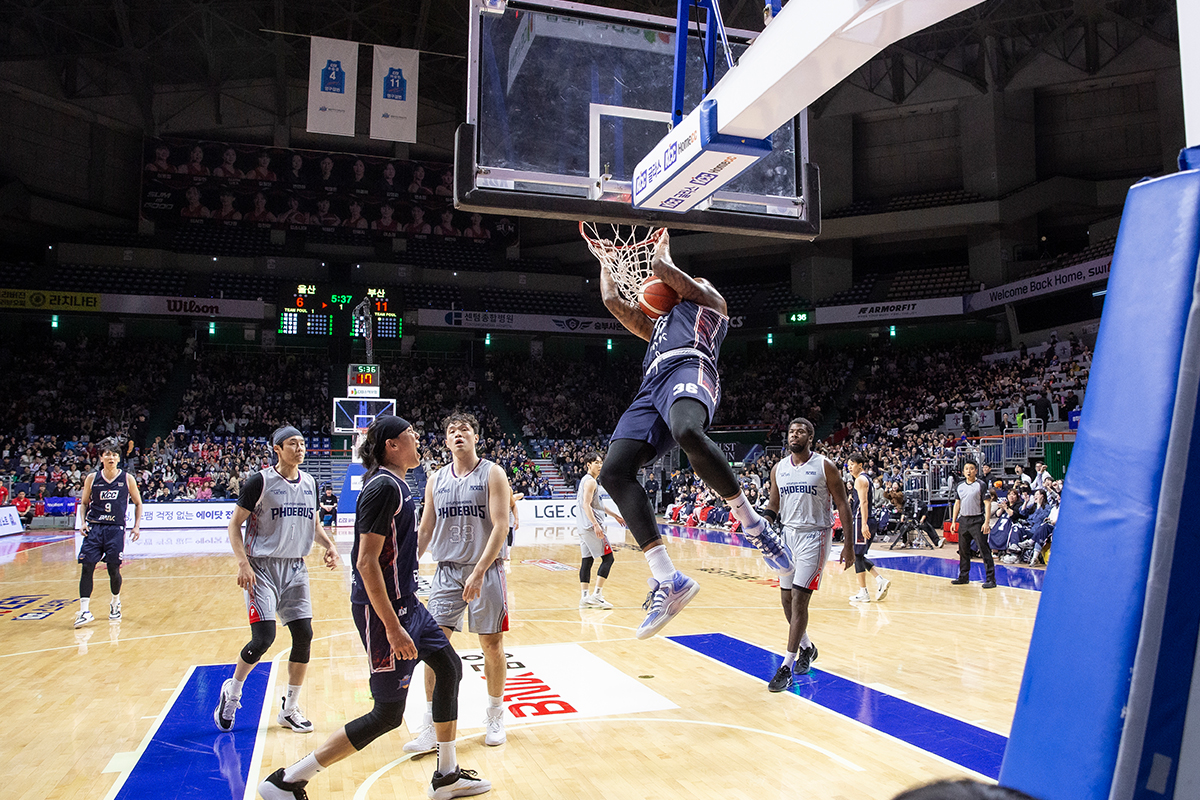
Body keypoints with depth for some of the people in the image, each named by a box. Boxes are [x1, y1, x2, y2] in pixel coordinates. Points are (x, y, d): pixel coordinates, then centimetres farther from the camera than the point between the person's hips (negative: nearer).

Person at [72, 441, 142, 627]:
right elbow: (84, 503, 14)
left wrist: (137, 526, 2)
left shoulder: (127, 479, 0)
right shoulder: (92, 479, 2)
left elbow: (138, 503, 9)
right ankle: (84, 611, -4)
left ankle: (115, 603, 27)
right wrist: (83, 521, -2)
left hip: (116, 529, -1)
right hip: (94, 528, 1)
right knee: (87, 567, -8)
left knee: (113, 569, 2)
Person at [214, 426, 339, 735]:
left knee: (304, 635, 1)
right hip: (263, 568, -5)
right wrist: (243, 562, -17)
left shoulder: (309, 483, 8)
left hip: (296, 569, 6)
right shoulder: (260, 481, -9)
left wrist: (328, 545, 0)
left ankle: (289, 709, 16)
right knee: (263, 637, -11)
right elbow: (235, 524, -6)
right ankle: (231, 691, 19)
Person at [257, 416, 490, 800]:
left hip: (404, 602, 10)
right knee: (387, 714, -3)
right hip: (385, 610, -10)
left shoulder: (395, 484, 10)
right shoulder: (384, 487, -20)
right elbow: (367, 562, -24)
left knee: (449, 668, 17)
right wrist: (393, 628, -25)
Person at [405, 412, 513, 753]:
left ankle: (495, 714, 26)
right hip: (447, 570, 3)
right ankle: (431, 726, 8)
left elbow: (501, 526, -13)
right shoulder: (436, 480, 7)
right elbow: (425, 531, 13)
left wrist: (478, 572, -22)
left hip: (486, 570, -3)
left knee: (492, 645, 6)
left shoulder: (492, 474, -5)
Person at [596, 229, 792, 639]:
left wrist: (662, 244, 38)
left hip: (689, 367, -6)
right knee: (614, 471, -19)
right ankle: (668, 580, -24)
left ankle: (752, 524, -26)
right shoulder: (656, 325, 45)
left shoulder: (708, 298, 28)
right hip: (652, 387, 7)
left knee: (688, 432, -42)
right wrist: (606, 260, 56)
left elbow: (662, 268, 18)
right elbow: (612, 300, 44)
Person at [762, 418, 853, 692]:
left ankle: (787, 667, -5)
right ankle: (806, 647, 37)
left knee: (799, 599, -11)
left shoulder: (824, 467, -7)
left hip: (814, 536, -5)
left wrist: (849, 544, -8)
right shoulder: (779, 468, 6)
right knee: (787, 598, 12)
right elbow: (773, 504, 15)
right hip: (788, 535, 6)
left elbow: (842, 505, -5)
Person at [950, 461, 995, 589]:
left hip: (977, 521, -6)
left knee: (984, 550, -8)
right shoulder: (959, 487, 11)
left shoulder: (981, 485, -5)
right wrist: (953, 521, 11)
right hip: (963, 520, 6)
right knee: (963, 550, 12)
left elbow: (987, 504, -9)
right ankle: (964, 577, 22)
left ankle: (991, 579, -5)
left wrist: (987, 522, -16)